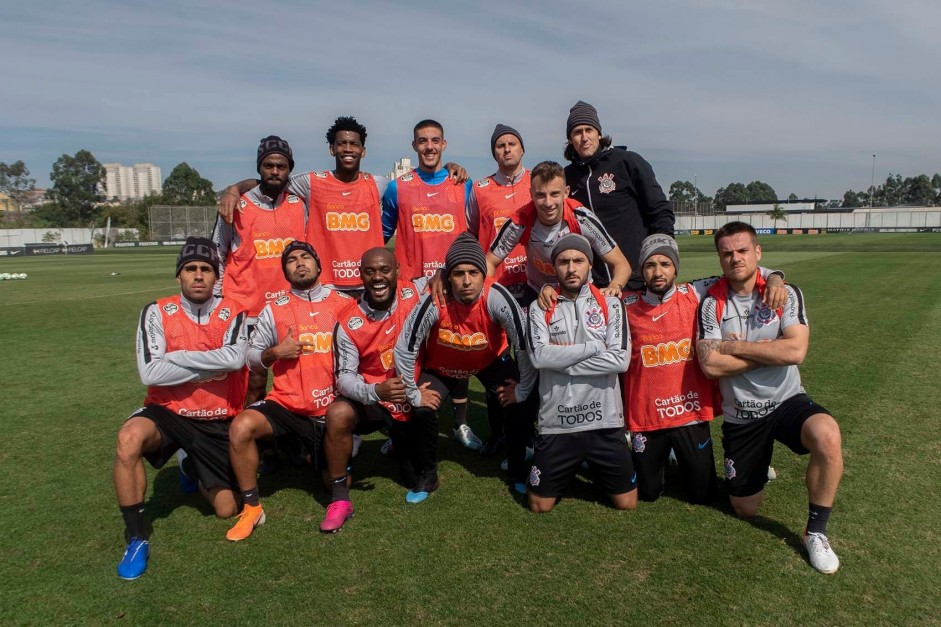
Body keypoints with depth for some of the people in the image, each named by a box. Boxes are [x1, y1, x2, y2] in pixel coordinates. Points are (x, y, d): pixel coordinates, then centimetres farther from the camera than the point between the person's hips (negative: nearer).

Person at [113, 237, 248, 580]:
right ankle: (137, 538, -17)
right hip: (168, 411, -1)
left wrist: (177, 356, -18)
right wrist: (212, 365, -17)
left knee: (227, 510, 4)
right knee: (129, 438, -36)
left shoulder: (232, 314, -4)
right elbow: (150, 374, -18)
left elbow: (235, 359, -24)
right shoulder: (158, 313, -6)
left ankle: (193, 469, 39)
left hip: (217, 422, 1)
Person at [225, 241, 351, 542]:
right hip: (287, 403, 0)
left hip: (331, 408, 0)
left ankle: (316, 453, 40)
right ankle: (252, 508, -8)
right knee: (241, 427, -28)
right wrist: (275, 353, -12)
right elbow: (252, 357, 7)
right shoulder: (273, 311, 4)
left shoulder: (344, 305, 2)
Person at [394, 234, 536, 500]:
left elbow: (526, 345, -26)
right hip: (441, 365, 0)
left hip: (490, 359, 1)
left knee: (517, 404, -17)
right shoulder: (434, 301, -34)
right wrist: (413, 394, -18)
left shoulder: (496, 297, -34)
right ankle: (427, 477, 9)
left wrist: (523, 389, -19)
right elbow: (404, 349, -24)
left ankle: (518, 470, 11)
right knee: (422, 411, -19)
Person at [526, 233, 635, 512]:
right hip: (556, 424, 0)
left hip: (604, 421, 0)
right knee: (540, 506, 8)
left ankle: (595, 468, 38)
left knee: (627, 503, 10)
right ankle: (569, 470, 38)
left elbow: (620, 360, -12)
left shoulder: (611, 304, 1)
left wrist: (562, 357, -12)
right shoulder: (541, 309, 1)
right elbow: (540, 356, -16)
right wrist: (594, 346, -12)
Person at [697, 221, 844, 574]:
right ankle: (756, 470, 45)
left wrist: (734, 346, -17)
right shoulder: (712, 303, -6)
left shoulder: (786, 294, -6)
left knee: (827, 435, -36)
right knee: (745, 509, 8)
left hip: (787, 402, -1)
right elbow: (710, 364, -18)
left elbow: (796, 351, -21)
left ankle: (816, 532, -13)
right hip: (740, 416, 1)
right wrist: (769, 352, -14)